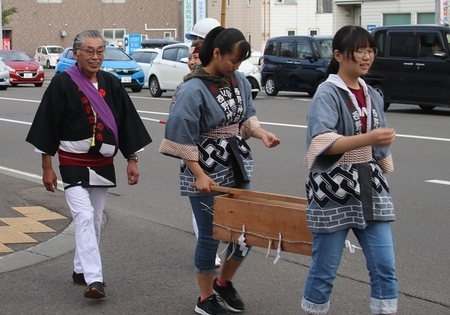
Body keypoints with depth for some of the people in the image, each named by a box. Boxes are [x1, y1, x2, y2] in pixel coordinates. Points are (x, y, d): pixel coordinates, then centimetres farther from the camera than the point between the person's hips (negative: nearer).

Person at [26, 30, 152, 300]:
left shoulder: (112, 84, 2)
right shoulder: (62, 84, -10)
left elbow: (127, 122, 6)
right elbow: (48, 125, -7)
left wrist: (132, 159, 3)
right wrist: (47, 167, -7)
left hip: (103, 164, 5)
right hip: (73, 164, -5)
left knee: (94, 221, 13)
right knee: (84, 218, -15)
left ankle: (81, 270, 30)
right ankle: (94, 279, -19)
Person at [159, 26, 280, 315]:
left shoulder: (240, 81, 2)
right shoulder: (194, 90, -18)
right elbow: (182, 138, -18)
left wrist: (261, 134, -6)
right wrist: (199, 175, -19)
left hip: (238, 166, 7)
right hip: (207, 171, -7)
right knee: (210, 236, 3)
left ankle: (224, 282, 35)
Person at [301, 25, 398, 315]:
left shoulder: (372, 95, 11)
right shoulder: (327, 93, -9)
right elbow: (321, 143, -24)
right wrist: (368, 138, -33)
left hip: (370, 189, 6)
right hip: (335, 191, -6)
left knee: (385, 267, 3)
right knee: (325, 269, 4)